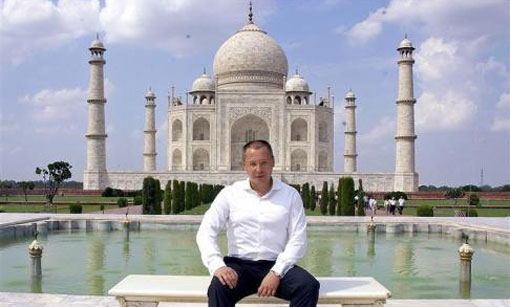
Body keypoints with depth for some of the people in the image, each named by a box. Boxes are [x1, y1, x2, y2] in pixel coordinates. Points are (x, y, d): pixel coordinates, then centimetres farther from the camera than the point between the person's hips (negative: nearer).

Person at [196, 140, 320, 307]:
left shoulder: (290, 195, 5)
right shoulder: (229, 194, 5)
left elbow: (298, 240, 0)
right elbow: (206, 232, -2)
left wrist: (276, 273, -15)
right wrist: (217, 265, -20)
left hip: (277, 264, 1)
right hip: (239, 264, 0)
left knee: (309, 286, -27)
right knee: (218, 287, -32)